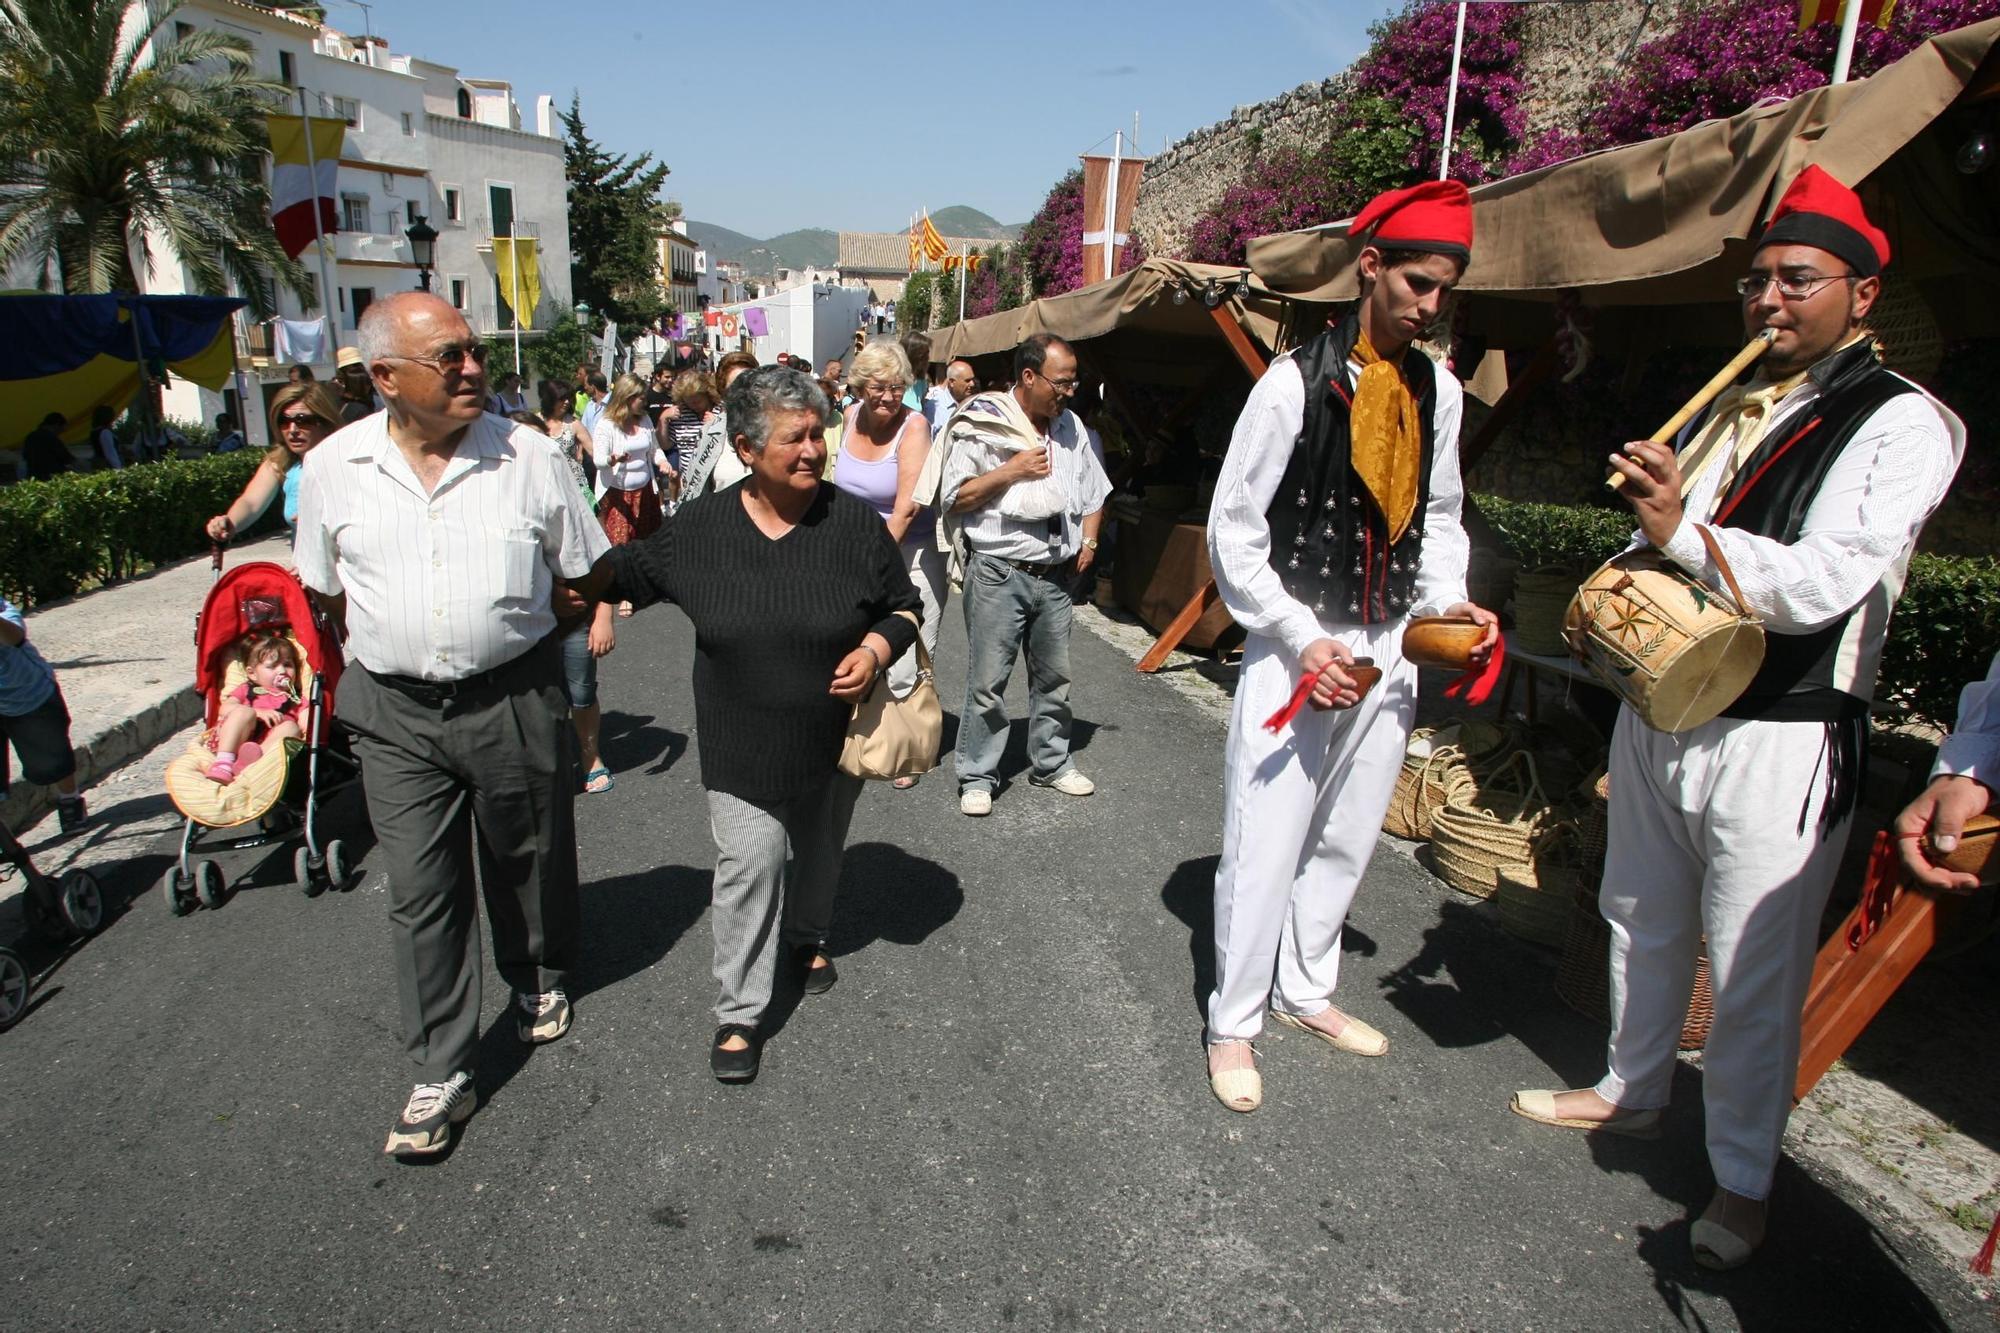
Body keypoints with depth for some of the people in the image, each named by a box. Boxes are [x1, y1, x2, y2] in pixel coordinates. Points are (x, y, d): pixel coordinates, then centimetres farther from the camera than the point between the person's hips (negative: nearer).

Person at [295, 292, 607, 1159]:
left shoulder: (527, 456, -7)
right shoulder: (333, 468, -2)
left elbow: (585, 572, 3)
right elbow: (325, 591, 12)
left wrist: (516, 625, 5)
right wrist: (392, 644, 12)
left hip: (515, 699, 0)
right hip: (396, 713, 1)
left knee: (528, 860, 16)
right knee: (420, 892, 4)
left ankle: (539, 982, 44)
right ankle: (441, 1074, 16)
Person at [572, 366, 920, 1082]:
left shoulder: (854, 523, -10)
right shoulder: (701, 526, -8)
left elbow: (904, 606, 0)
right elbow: (629, 569, 11)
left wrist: (875, 650, -16)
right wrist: (572, 588, 3)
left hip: (834, 737, 1)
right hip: (741, 745, -1)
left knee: (818, 850, 20)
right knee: (750, 862, -5)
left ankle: (806, 940, 49)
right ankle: (740, 1012, 9)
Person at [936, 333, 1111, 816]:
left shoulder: (1070, 428, 12)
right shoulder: (981, 425, -6)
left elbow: (1094, 491, 23)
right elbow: (954, 499, -9)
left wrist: (1088, 541, 8)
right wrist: (1012, 471, -15)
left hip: (1055, 575, 6)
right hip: (999, 573, -5)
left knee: (1054, 676, 14)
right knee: (988, 681, -2)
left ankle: (1052, 763, 30)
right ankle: (977, 777, 9)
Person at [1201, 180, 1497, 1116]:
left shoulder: (1437, 391, 6)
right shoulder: (1297, 381, -11)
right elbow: (1233, 530, -9)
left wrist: (1448, 601, 0)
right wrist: (1305, 642, -14)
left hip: (1388, 649, 6)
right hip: (1297, 649, -6)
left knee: (1346, 838, 16)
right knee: (1266, 846, -1)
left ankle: (1305, 991, 35)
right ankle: (1233, 1025, 17)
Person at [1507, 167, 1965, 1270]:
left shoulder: (1899, 424, -9)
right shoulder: (1724, 407, 14)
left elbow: (1826, 582, -22)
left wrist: (1686, 533, -30)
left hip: (1778, 743, -7)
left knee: (1754, 972, 2)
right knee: (1643, 924, 20)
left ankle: (1742, 1180, 21)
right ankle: (1630, 1090, 41)